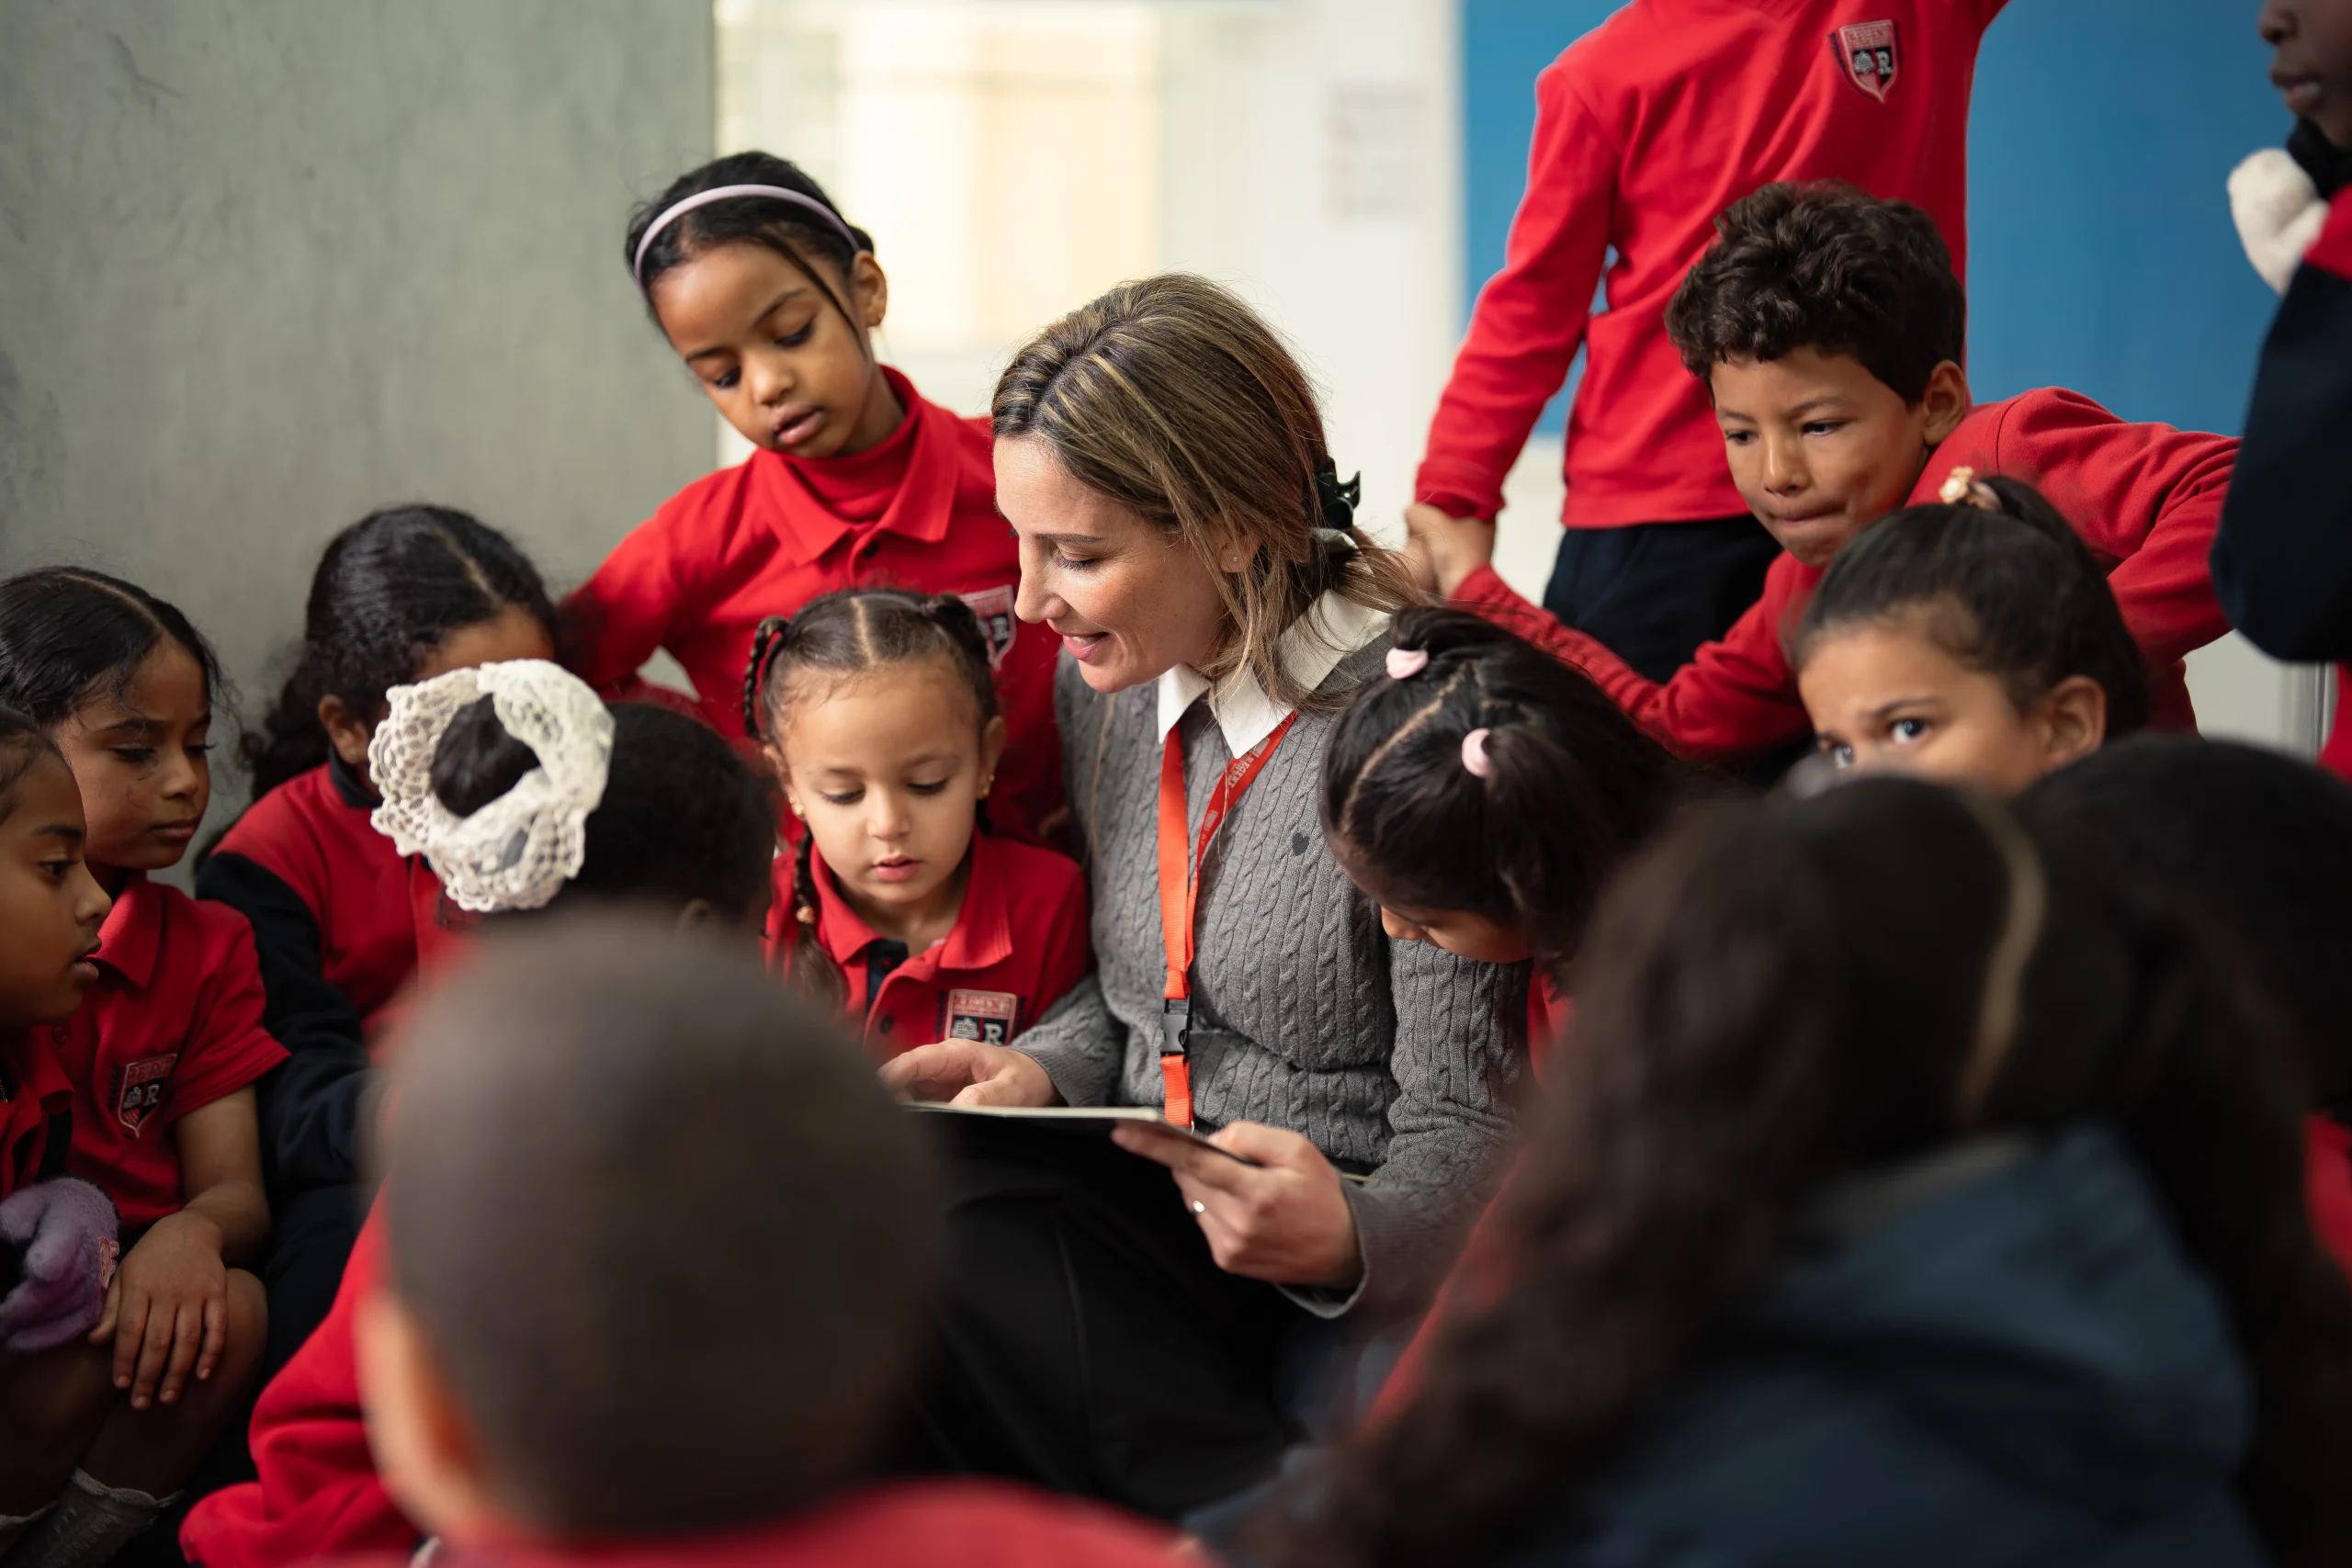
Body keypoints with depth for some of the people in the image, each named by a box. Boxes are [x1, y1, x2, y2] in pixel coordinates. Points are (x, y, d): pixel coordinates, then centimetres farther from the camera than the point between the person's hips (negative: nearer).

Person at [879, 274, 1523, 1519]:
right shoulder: (1105, 678, 8)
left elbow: (1463, 1131, -11)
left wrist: (1348, 1235, -31)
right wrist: (1042, 1069, 0)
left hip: (1355, 1278, -7)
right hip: (1138, 1209, 7)